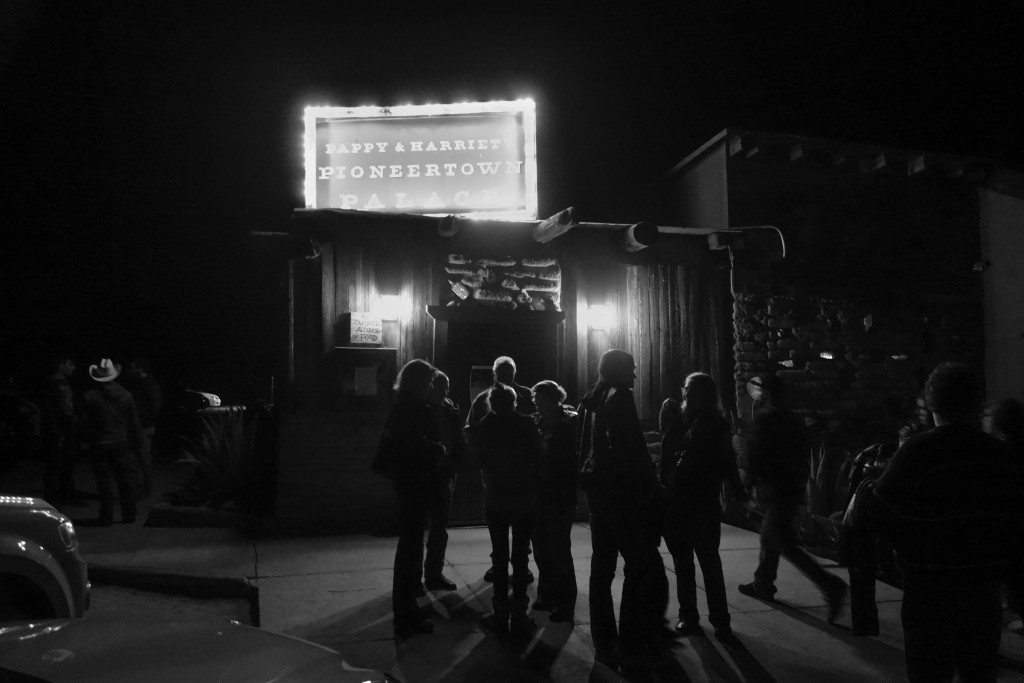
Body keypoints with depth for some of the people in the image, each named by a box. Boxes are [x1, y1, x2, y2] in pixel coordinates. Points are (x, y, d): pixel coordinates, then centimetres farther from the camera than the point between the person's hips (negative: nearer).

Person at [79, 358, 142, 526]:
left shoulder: (89, 397, -9)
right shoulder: (125, 395, 2)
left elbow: (85, 423, -1)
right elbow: (134, 422, 7)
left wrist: (85, 442, 11)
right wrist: (136, 442, 13)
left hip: (100, 445, -2)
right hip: (122, 444, 3)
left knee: (104, 481, 2)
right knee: (126, 479, 10)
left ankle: (106, 517, 5)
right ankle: (129, 515, 15)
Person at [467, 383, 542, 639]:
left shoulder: (482, 427, -3)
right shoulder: (526, 424, -6)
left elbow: (475, 456, 3)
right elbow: (538, 458, -5)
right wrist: (532, 483, 6)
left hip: (495, 498, 1)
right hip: (524, 498, 0)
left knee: (500, 555, 8)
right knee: (520, 556, 5)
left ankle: (501, 615, 10)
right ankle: (518, 617, 7)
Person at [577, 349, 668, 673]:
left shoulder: (591, 400, 12)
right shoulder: (619, 397, -12)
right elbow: (631, 448, -18)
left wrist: (591, 479, 18)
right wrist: (648, 485, -13)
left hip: (597, 487, 9)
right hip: (622, 490, -9)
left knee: (602, 566, 12)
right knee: (643, 566, -3)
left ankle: (605, 645, 19)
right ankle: (633, 649, -3)